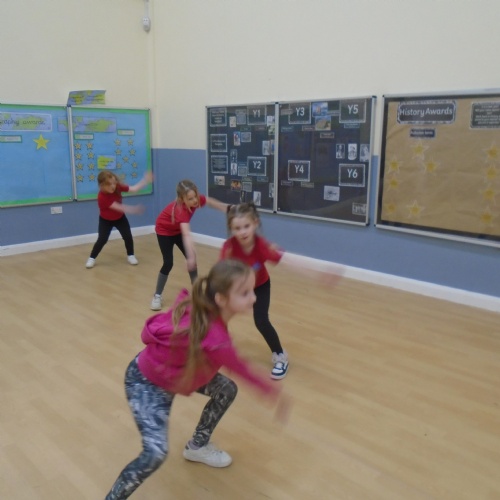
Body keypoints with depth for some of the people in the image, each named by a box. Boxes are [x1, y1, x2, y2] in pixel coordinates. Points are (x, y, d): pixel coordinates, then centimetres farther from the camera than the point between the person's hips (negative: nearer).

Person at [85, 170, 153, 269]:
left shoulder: (117, 187, -20)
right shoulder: (101, 197, -36)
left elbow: (134, 189, -19)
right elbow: (118, 207, -39)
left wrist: (145, 180, -30)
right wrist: (133, 209, -45)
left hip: (120, 217, 4)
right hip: (106, 220, -4)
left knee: (128, 236, -4)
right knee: (102, 239, -10)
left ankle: (130, 255, 17)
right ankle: (92, 258, 9)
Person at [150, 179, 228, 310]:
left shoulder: (197, 199, -27)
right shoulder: (180, 208, -43)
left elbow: (213, 202, -7)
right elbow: (186, 234, -54)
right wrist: (191, 256, -62)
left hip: (178, 230, 6)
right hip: (164, 231, -6)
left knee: (192, 258, 4)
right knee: (168, 263, -12)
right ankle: (157, 296, 1)